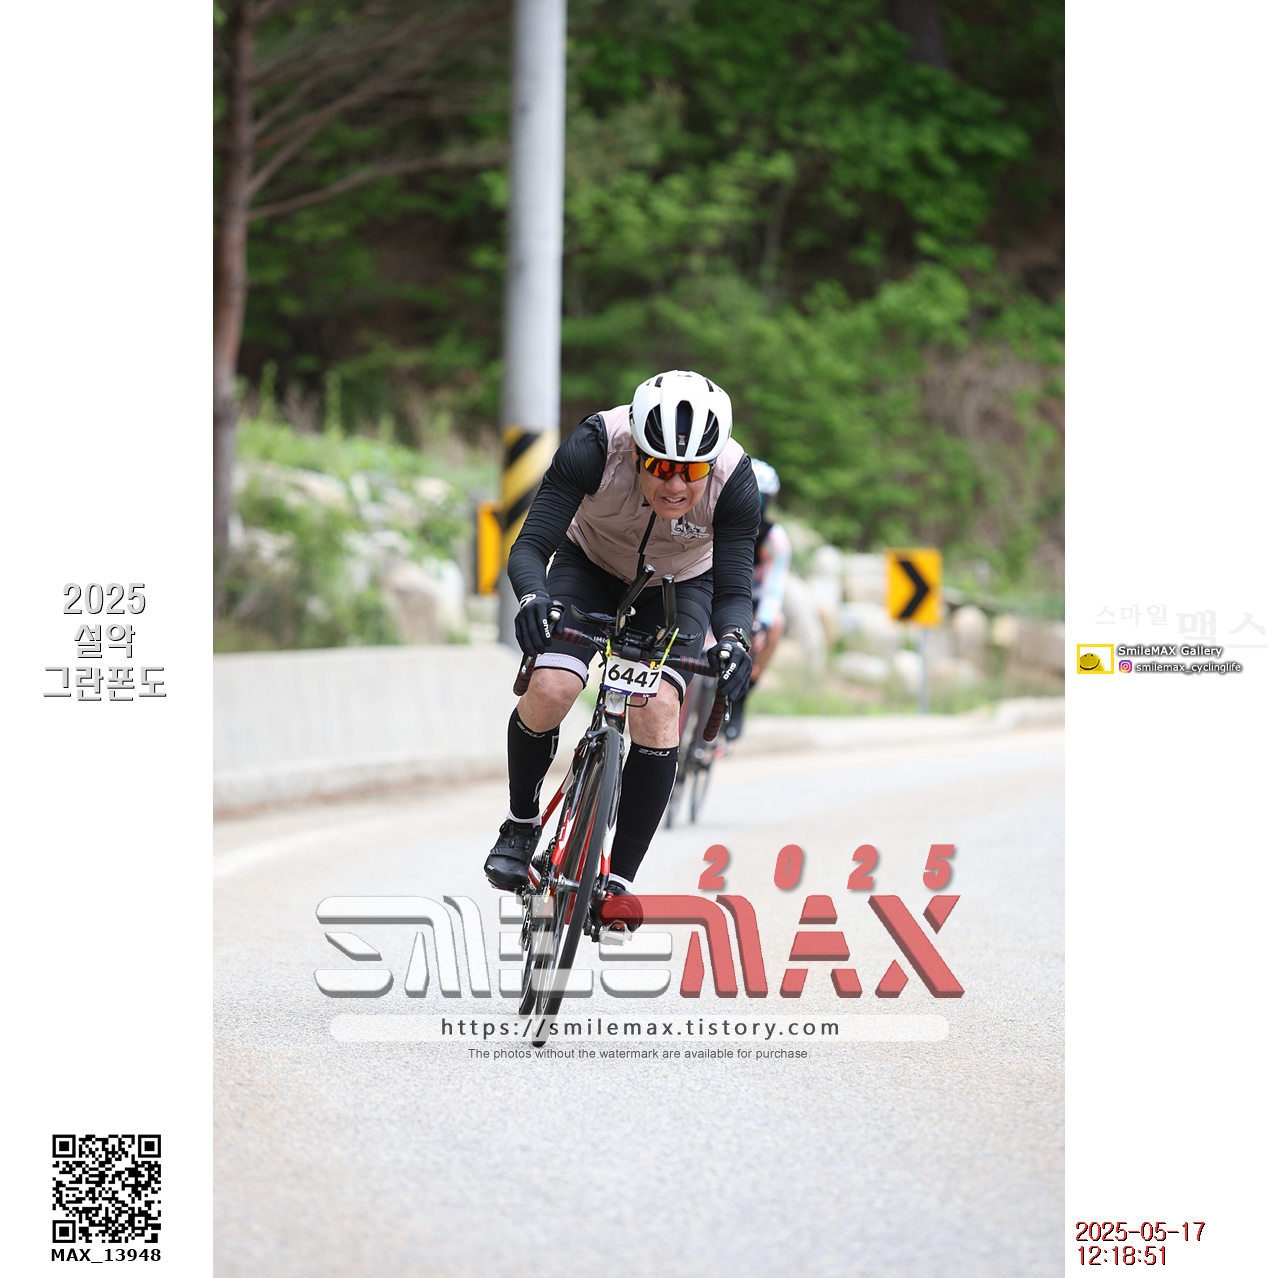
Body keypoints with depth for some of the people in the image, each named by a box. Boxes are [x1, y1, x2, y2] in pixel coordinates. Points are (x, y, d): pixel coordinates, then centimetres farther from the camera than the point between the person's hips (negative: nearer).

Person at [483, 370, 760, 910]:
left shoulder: (734, 480, -32)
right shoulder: (595, 446, -34)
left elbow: (733, 589, -27)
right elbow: (530, 546, -33)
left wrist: (734, 641, -49)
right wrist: (533, 598, -54)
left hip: (679, 584, 0)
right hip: (590, 566, 0)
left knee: (658, 709, -23)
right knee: (548, 689, -23)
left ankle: (620, 879, -10)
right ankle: (521, 824, 7)